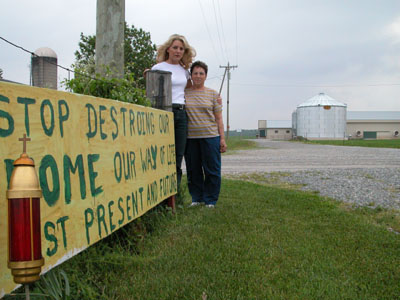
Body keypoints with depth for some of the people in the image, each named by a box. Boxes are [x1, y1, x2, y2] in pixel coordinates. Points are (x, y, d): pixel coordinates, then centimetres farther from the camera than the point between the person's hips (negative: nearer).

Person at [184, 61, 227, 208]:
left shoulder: (213, 94, 7)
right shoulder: (184, 93, 8)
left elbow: (218, 118, 7)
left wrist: (222, 138, 1)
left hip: (210, 136, -1)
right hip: (190, 137, 1)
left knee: (212, 170, 1)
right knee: (193, 170, 7)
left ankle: (210, 200, 13)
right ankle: (197, 198, 21)